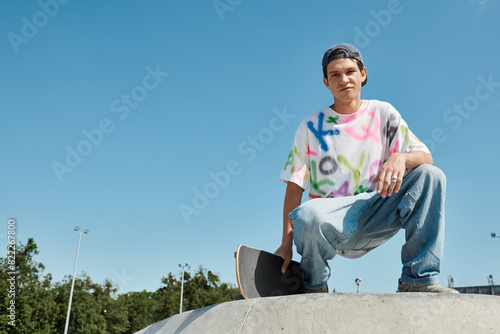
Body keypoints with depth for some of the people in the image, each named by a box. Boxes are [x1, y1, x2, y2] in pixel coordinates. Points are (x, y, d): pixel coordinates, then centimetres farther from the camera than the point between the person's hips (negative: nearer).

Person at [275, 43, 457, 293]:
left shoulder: (383, 113, 9)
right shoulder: (311, 126, 4)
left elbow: (426, 157, 1)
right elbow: (294, 187, -1)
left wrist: (401, 158, -25)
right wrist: (287, 242, -12)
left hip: (375, 215, 3)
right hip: (331, 220, -2)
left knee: (430, 175, -18)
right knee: (307, 216, -38)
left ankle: (417, 280, -16)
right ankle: (314, 287, -5)